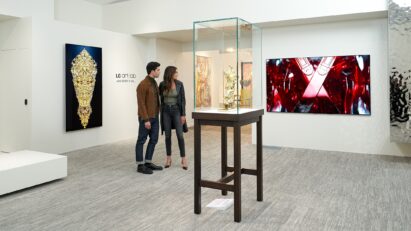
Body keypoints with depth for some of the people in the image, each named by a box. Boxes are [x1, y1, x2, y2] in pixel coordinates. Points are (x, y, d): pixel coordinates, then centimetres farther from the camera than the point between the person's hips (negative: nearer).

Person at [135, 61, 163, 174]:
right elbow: (141, 104, -19)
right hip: (146, 118, -9)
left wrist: (156, 115, 13)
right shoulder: (143, 85, -16)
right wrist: (146, 119, -21)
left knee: (154, 139, 11)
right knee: (141, 141, 2)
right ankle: (140, 165, 10)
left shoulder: (154, 83, 12)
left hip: (155, 117, 9)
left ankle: (148, 162, 21)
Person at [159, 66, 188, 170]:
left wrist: (183, 114, -7)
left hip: (176, 111, -1)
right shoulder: (162, 84, -3)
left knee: (180, 135, -4)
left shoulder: (179, 84, -4)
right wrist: (161, 112, 5)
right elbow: (160, 98, 7)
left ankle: (183, 158, 5)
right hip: (166, 111, 1)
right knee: (168, 135, 6)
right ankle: (168, 158, 17)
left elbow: (183, 100, -3)